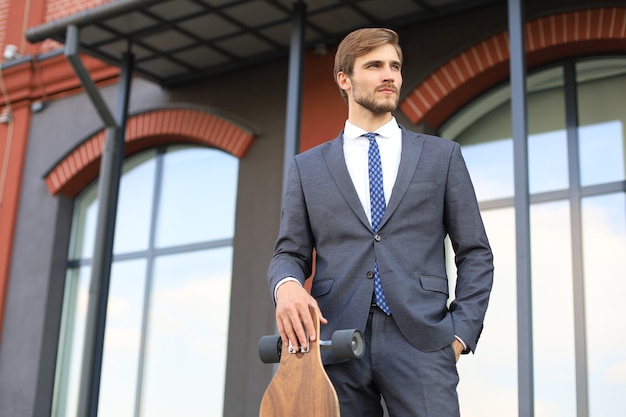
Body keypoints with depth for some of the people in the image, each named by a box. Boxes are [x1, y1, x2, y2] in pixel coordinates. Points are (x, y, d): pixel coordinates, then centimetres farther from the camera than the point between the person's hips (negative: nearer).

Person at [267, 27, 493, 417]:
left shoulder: (442, 156, 13)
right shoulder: (307, 167, 15)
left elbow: (475, 253, 12)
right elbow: (290, 252, 12)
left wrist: (460, 332, 0)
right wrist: (287, 285, -11)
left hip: (421, 342, -1)